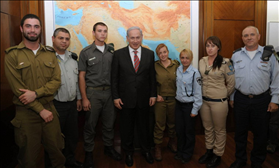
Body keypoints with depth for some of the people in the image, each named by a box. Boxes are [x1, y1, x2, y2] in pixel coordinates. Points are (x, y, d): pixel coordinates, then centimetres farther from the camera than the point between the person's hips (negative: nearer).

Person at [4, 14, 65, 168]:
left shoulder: (50, 54, 7)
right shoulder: (12, 55, -3)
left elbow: (56, 80, -1)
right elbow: (17, 88, -9)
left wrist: (36, 93, -17)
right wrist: (40, 110, -12)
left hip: (49, 109, 3)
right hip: (26, 112, -2)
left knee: (56, 148, 12)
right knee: (29, 155, 12)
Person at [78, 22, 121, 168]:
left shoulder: (112, 51, 5)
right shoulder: (86, 52, -3)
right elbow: (81, 76, -3)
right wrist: (84, 98, -8)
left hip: (109, 92, 3)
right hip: (93, 93, -3)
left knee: (109, 122, 14)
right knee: (90, 125, 7)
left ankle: (109, 147, 34)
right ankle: (88, 153, 25)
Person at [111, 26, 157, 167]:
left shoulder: (149, 54, 2)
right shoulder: (118, 54, -3)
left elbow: (152, 76, 4)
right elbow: (114, 77, -2)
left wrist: (153, 94, 1)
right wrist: (115, 97, -6)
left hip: (144, 98, 1)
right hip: (125, 98, -1)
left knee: (144, 125, 15)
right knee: (126, 127, 13)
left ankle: (146, 150, 37)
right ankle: (128, 152, 34)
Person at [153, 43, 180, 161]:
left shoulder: (176, 64, 1)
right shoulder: (154, 66, -4)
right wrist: (155, 95, -7)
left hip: (173, 99, 2)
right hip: (160, 99, -2)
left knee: (172, 123, 17)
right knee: (159, 124, 4)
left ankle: (172, 142, 40)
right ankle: (158, 147, 21)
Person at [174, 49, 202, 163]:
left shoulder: (195, 73, -14)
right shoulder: (178, 70, 2)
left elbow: (198, 93, -13)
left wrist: (195, 110, -12)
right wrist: (177, 98, 8)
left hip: (189, 105, -5)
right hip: (178, 104, 5)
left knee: (189, 131, 10)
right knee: (179, 129, 15)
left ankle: (187, 154, 30)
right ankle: (180, 152, 34)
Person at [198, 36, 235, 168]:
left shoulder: (225, 63, -12)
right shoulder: (202, 61, 2)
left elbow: (231, 83, -5)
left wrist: (224, 95, 5)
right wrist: (202, 95, 12)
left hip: (219, 102, -5)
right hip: (204, 100, 5)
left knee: (219, 130, 10)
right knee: (207, 128, 18)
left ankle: (217, 155, 28)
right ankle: (209, 151, 36)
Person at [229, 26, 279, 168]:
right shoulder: (236, 55, 4)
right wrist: (231, 97, 7)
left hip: (262, 100, -1)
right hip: (241, 99, 1)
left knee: (260, 133, 12)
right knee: (240, 131, 13)